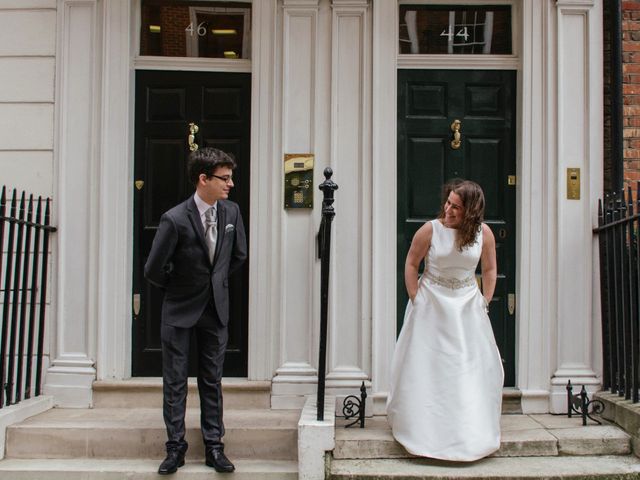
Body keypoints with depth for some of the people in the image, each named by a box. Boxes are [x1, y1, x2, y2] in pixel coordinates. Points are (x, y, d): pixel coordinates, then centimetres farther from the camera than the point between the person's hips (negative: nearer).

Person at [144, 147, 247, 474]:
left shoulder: (231, 212, -4)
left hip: (215, 309, 4)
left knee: (212, 380, 10)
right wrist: (178, 288, 1)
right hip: (180, 311, -4)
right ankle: (175, 447, 17)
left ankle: (213, 446, 19)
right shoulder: (175, 220, -20)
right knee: (175, 382, 5)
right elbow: (153, 270, -14)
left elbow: (238, 255, 13)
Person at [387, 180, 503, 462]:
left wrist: (484, 302, 2)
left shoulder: (483, 233, -5)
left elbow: (489, 270, 8)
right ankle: (423, 426, 17)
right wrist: (415, 299, -5)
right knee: (426, 367, 3)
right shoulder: (430, 230, -12)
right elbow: (411, 264, -2)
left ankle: (473, 429, 19)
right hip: (431, 306, -2)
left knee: (474, 367, 4)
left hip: (467, 307, 2)